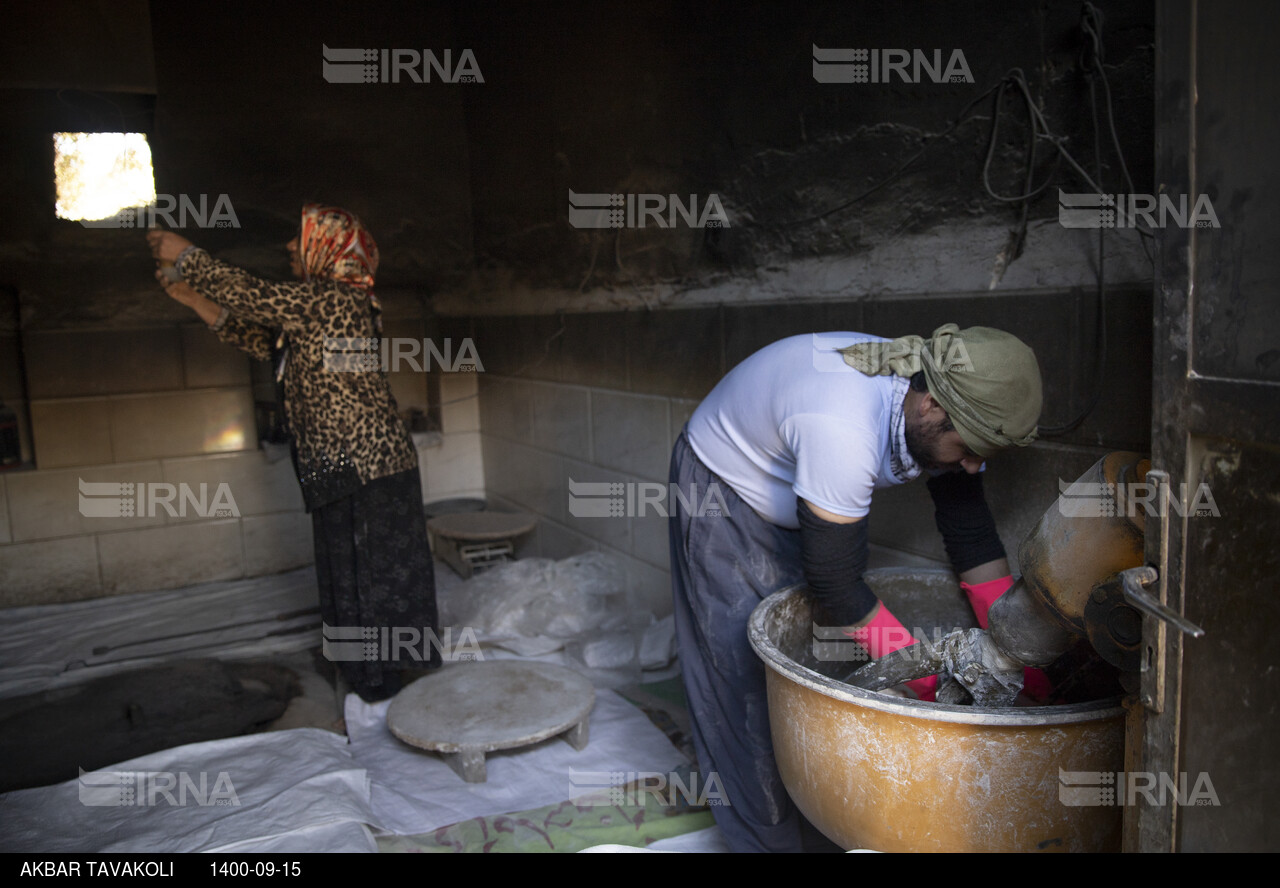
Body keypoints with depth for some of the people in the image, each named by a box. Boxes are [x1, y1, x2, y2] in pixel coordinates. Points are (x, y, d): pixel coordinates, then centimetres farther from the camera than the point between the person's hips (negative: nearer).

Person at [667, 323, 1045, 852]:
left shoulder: (944, 420, -17)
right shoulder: (842, 431, -42)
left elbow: (972, 539, -7)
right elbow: (835, 586, -34)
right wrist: (924, 679, -26)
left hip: (803, 497, 7)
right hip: (725, 495, -7)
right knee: (750, 684, -5)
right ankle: (771, 840, 13)